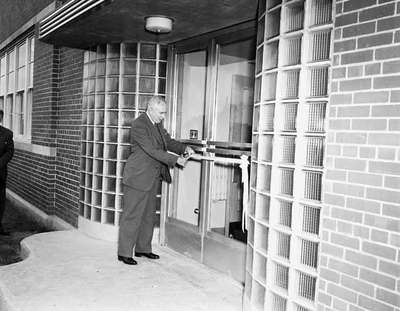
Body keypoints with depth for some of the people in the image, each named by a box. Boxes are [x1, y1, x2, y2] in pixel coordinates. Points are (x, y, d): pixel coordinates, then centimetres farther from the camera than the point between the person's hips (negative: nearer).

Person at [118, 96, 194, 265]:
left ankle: (143, 249, 29)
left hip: (153, 178, 9)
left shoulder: (157, 124, 9)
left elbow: (168, 141, 12)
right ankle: (124, 253, 11)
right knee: (132, 216, 0)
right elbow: (152, 150, -24)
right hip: (138, 177, -9)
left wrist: (184, 148, -6)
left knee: (148, 215, 16)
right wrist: (176, 159, -24)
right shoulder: (139, 125, -18)